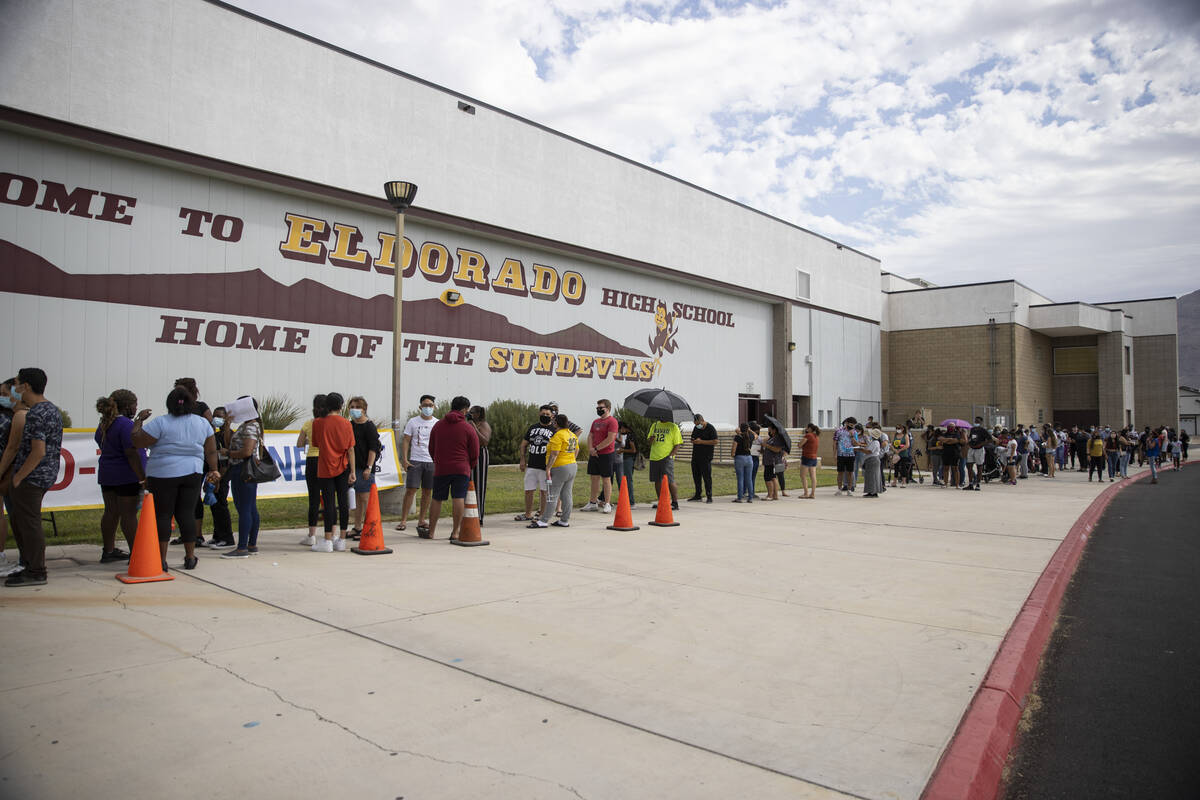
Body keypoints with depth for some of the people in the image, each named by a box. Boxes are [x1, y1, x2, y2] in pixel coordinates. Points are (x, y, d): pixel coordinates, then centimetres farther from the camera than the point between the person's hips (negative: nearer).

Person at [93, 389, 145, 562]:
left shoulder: (104, 424, 12)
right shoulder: (126, 424, -16)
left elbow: (102, 446, 22)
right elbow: (131, 453, -21)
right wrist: (143, 478, -19)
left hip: (106, 474, 9)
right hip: (127, 477, -9)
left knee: (111, 512, 14)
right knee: (129, 514, -6)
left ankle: (108, 551, 21)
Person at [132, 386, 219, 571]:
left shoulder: (161, 422, -9)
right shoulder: (203, 423, 5)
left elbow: (136, 440, -8)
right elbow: (211, 451, 8)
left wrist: (139, 420, 4)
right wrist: (213, 471, 17)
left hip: (163, 474, -3)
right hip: (192, 473, 4)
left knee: (162, 515, 3)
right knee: (187, 514, 8)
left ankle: (161, 560, 4)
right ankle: (190, 557, 11)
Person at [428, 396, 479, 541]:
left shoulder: (438, 425, 9)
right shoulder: (469, 428, -2)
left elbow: (431, 449, 16)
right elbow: (475, 453, 0)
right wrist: (470, 467, 17)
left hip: (440, 469, 3)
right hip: (461, 469, -3)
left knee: (437, 499, 11)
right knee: (458, 499, -3)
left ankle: (431, 532, 16)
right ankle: (455, 533, -5)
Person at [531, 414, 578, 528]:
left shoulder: (558, 435, -15)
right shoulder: (572, 435, 12)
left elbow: (554, 454, -21)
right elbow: (576, 451, 17)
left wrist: (548, 468, -19)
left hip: (560, 468, -9)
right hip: (572, 466, 9)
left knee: (552, 496, -7)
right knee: (567, 495, 10)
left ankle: (543, 521, -5)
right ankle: (565, 521, 13)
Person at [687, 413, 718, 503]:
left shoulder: (711, 428, -7)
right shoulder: (696, 428, 14)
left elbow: (715, 442, -14)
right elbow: (692, 439, 20)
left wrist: (701, 441, -16)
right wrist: (694, 441, -5)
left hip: (706, 457, -7)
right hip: (695, 455, 7)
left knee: (707, 477, -5)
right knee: (696, 476, 9)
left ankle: (709, 496, 0)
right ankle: (697, 495, 18)